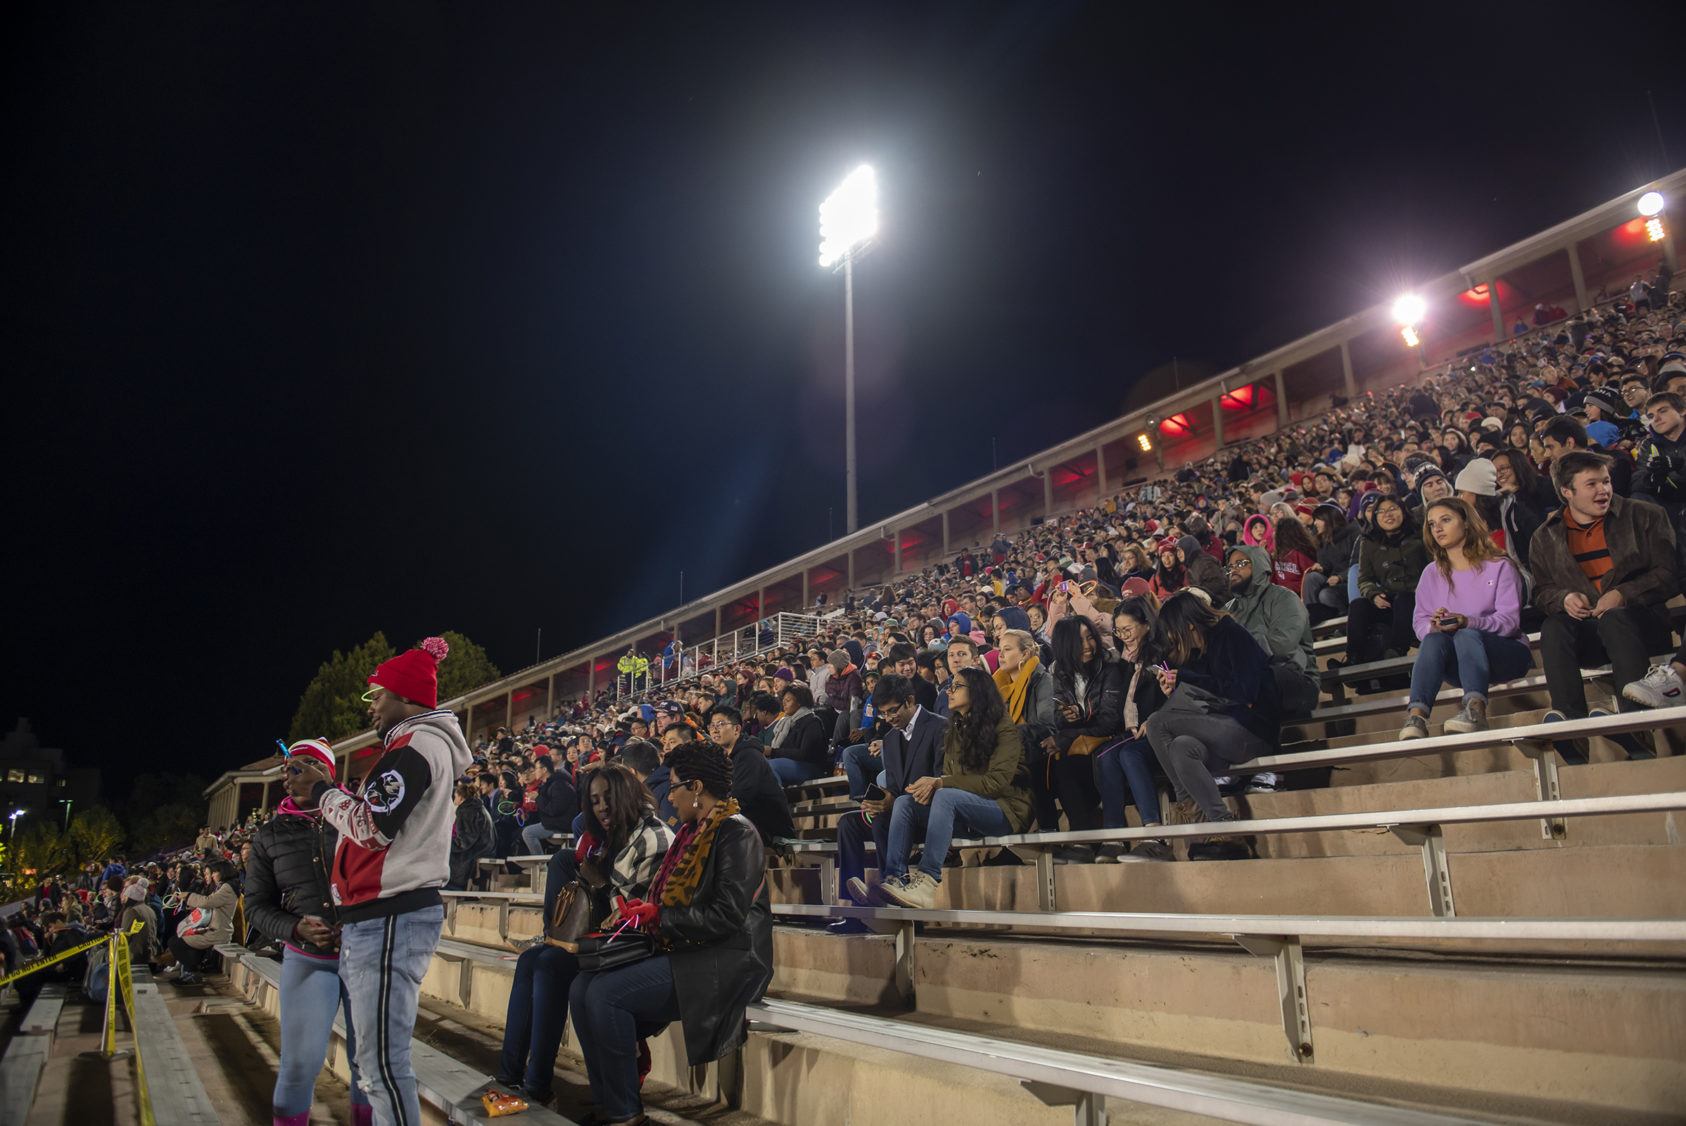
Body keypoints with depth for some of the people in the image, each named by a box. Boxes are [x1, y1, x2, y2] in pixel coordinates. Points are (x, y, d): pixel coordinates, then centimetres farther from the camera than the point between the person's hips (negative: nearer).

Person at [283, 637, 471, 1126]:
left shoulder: (418, 745, -11)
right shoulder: (419, 745, 22)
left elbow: (374, 827, -18)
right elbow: (375, 817, 22)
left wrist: (322, 792, -4)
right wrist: (323, 789, 11)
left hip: (391, 919, -11)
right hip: (376, 916, 11)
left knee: (381, 1059, -9)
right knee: (374, 1055, 16)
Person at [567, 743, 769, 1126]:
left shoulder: (736, 833, -13)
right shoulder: (692, 831, 15)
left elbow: (727, 917, -21)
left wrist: (657, 915, -14)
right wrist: (639, 908, 3)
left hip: (720, 965, -9)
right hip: (679, 953, 9)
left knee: (605, 993, -21)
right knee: (582, 987, -5)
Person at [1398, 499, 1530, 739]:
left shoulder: (1499, 566, 3)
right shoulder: (1431, 573, 13)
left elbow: (1509, 620, -10)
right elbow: (1419, 622, 3)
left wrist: (1468, 622, -28)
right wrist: (1433, 626, -21)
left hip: (1505, 652, -2)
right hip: (1458, 665, 2)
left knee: (1466, 635, -35)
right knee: (1434, 639, -32)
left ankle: (1476, 709, -56)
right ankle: (1416, 716, -51)